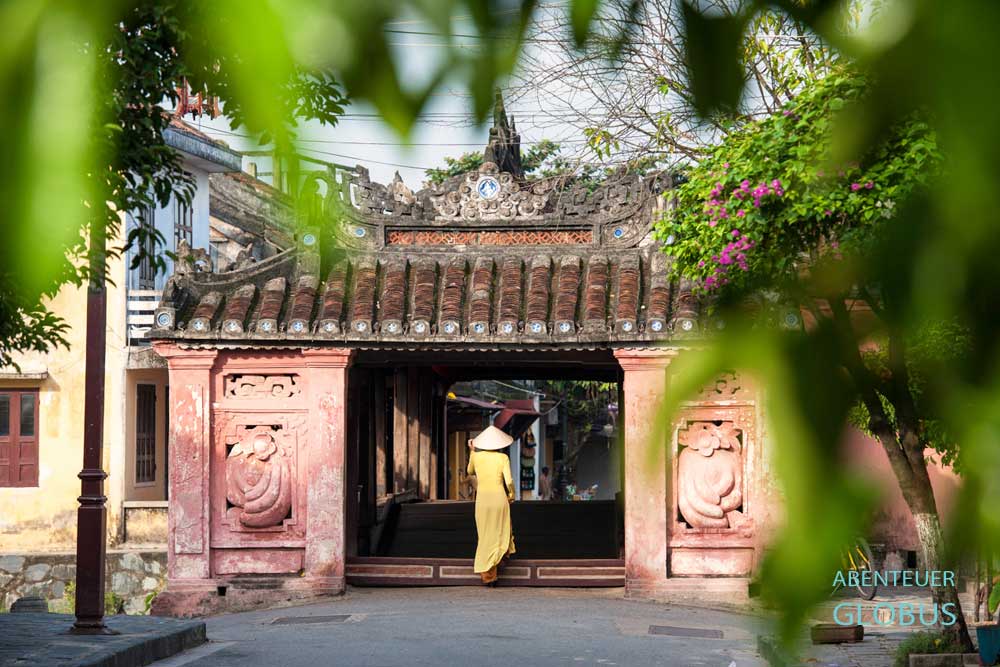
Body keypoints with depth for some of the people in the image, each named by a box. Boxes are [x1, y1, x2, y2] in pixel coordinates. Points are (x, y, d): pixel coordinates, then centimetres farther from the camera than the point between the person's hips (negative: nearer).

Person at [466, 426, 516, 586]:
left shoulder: (476, 456, 2)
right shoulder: (503, 458, -5)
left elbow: (470, 471, 23)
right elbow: (509, 481, -11)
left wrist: (472, 451, 28)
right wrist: (511, 495, 7)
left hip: (482, 499, 2)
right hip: (499, 497, -2)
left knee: (486, 536, 8)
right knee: (500, 532, 21)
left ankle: (488, 574, 6)